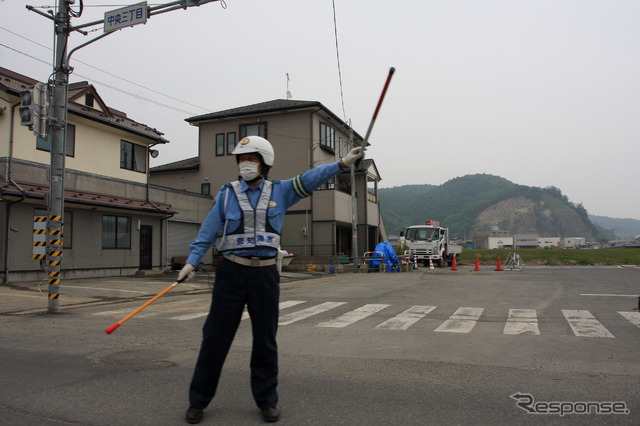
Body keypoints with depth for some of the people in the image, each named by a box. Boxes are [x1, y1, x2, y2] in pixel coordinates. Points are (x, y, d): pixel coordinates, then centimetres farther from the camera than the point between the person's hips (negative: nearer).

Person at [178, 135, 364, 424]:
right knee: (216, 337, 4)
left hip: (266, 274, 1)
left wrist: (342, 164, -18)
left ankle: (266, 400, 25)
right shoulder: (228, 193, 3)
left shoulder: (279, 191, 5)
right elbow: (208, 230, 0)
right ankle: (198, 400, 21)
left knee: (265, 339, 9)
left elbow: (310, 179, -7)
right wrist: (191, 262, -9)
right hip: (231, 272, -1)